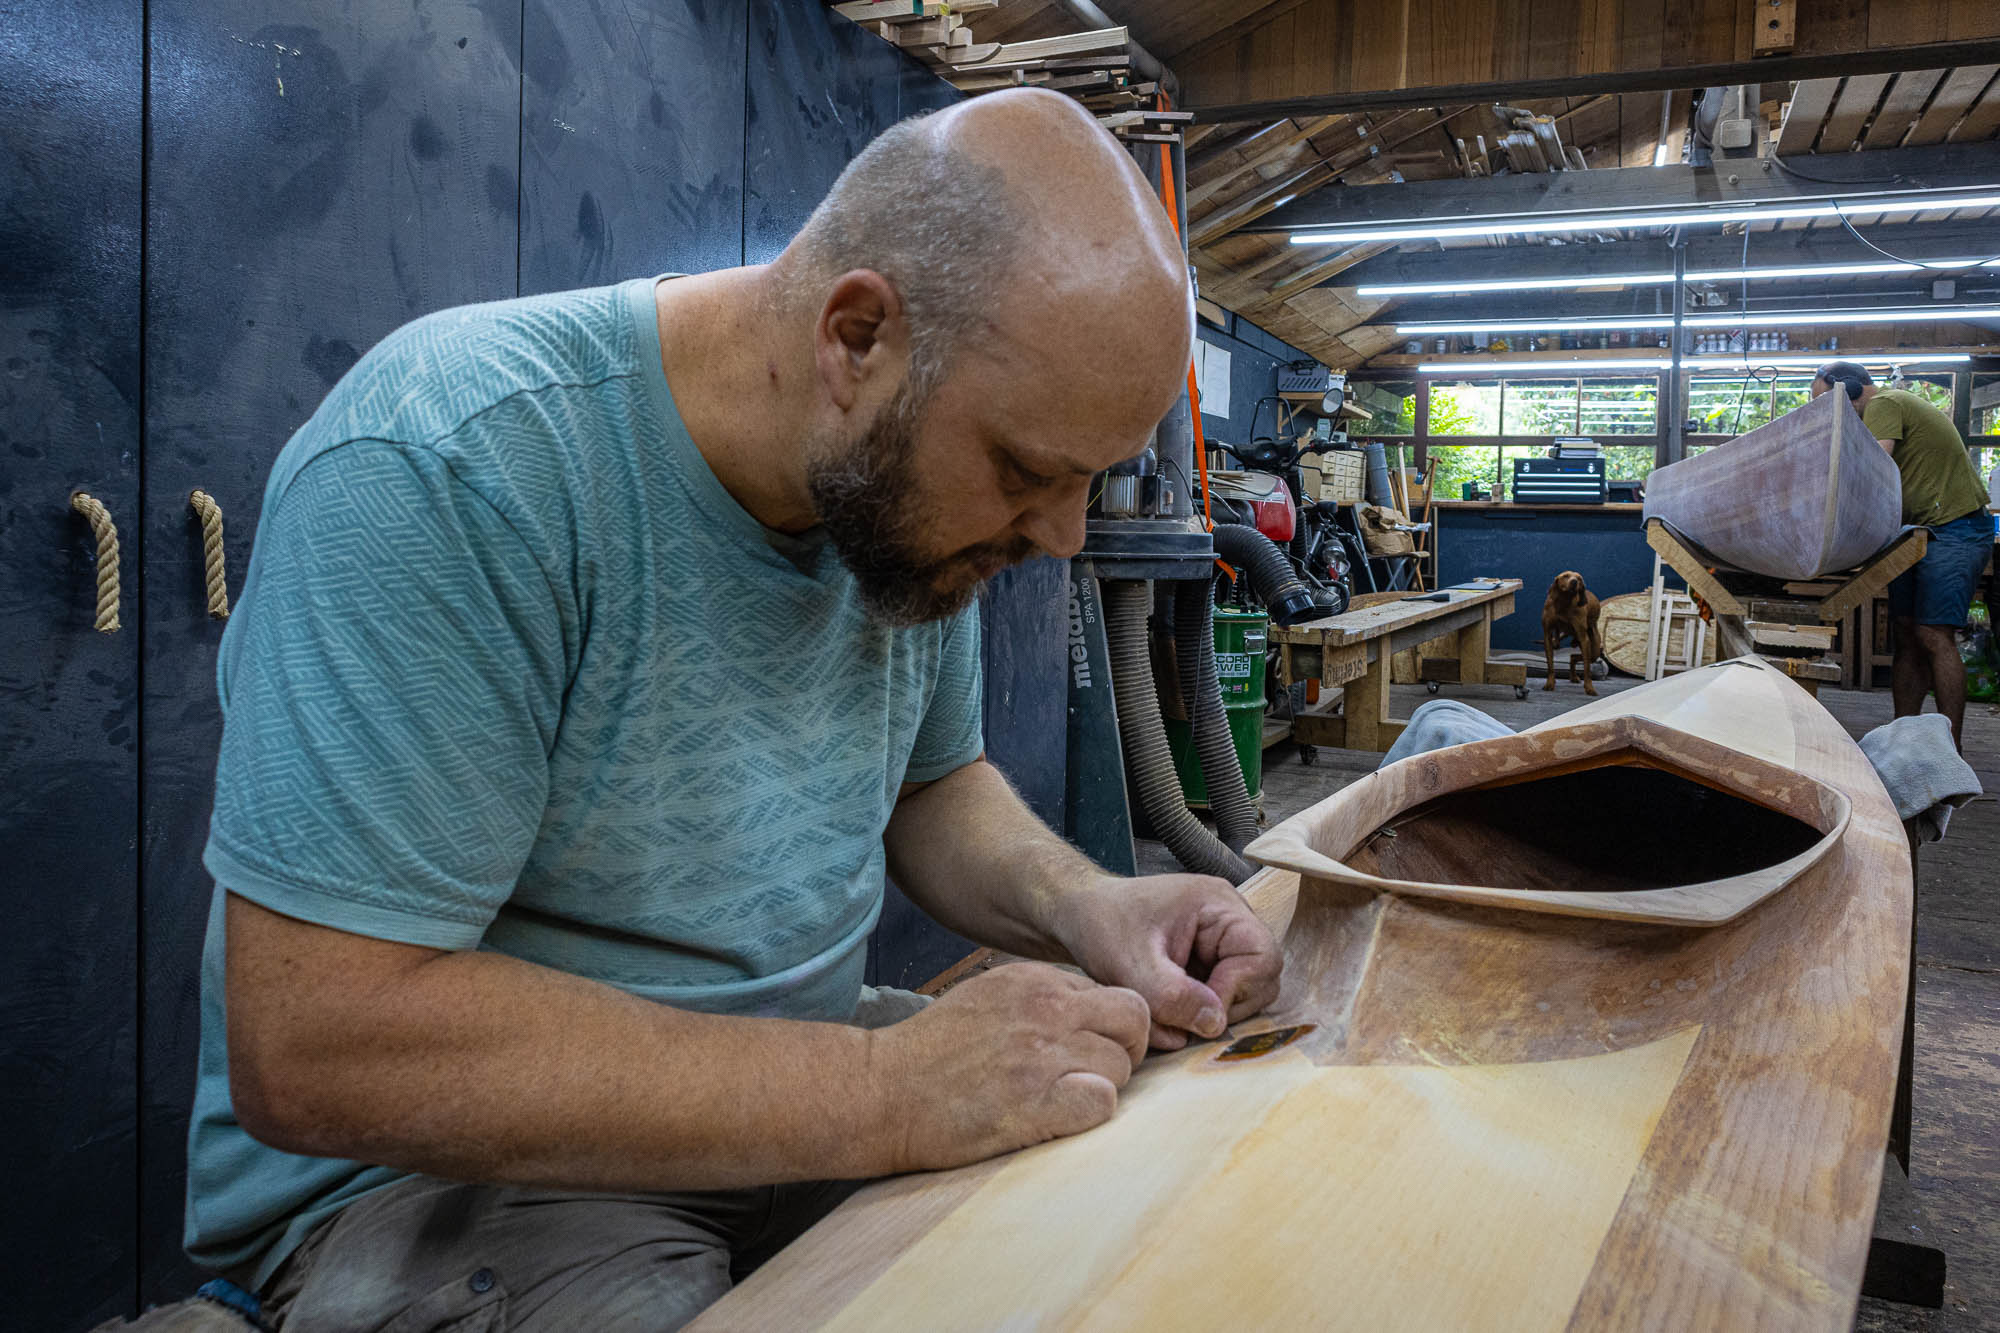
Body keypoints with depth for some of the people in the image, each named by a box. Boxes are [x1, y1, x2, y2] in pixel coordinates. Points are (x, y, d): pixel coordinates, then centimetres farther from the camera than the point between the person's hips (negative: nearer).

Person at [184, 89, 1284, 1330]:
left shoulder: (909, 485, -5)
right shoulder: (441, 474, -28)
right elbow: (313, 1048, -30)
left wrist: (1078, 900, -12)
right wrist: (887, 1093, -31)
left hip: (794, 1078, 5)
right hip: (436, 1169, -4)